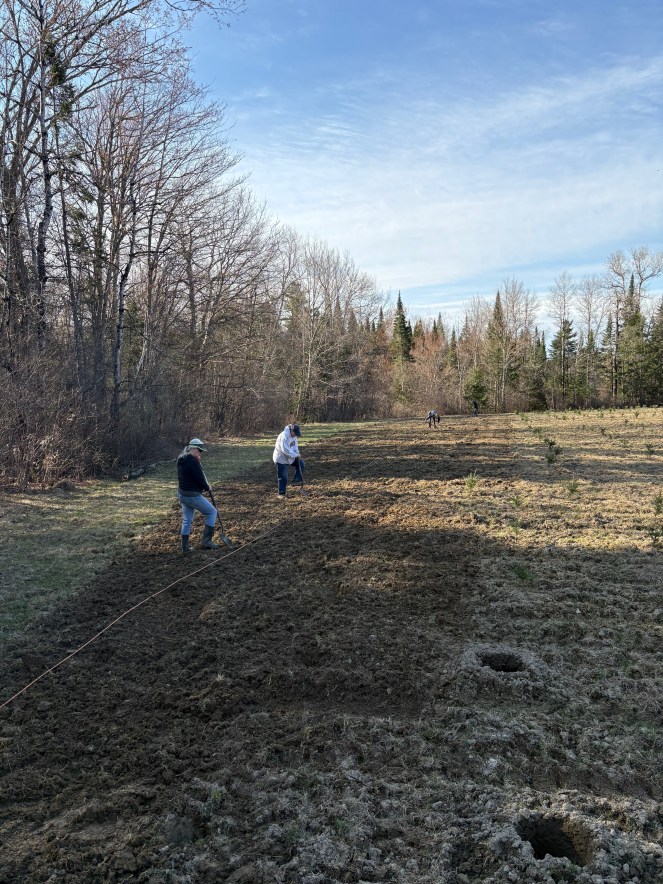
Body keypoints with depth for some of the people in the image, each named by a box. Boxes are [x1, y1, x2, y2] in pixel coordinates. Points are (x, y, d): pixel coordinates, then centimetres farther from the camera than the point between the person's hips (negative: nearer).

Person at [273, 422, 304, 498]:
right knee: (283, 477, -4)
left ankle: (296, 480, 9)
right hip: (281, 459, -8)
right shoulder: (284, 436, -29)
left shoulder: (294, 435, -1)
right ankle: (281, 493, 7)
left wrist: (297, 454, -10)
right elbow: (285, 450, -34)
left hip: (290, 457, 8)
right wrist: (295, 455, -28)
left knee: (300, 463, 1)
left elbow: (295, 445, 8)